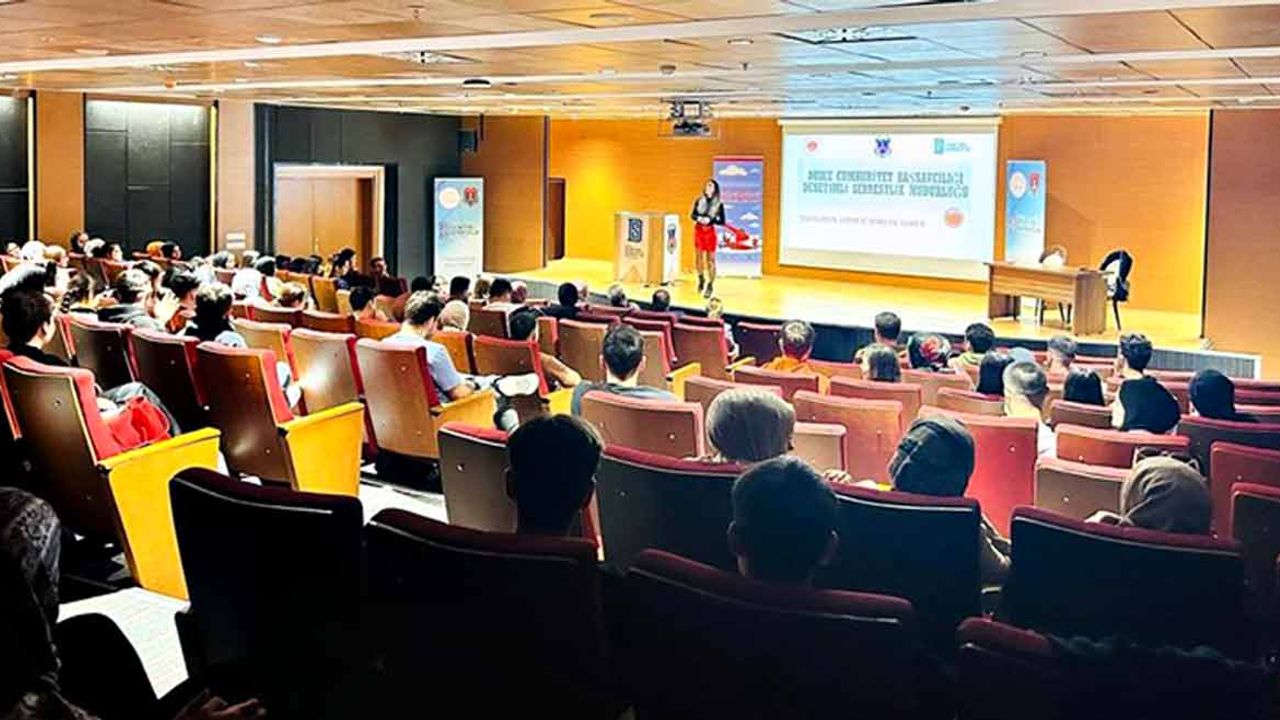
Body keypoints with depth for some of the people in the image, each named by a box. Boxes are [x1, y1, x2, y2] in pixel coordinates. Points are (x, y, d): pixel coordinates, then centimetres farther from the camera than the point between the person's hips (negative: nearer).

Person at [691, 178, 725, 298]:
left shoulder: (719, 204, -5)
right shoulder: (699, 200, 2)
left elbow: (722, 222, -6)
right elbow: (692, 214, 4)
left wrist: (710, 220, -20)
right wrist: (698, 218, -17)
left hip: (710, 232, -3)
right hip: (698, 230, 3)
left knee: (710, 259, -3)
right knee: (699, 256, 11)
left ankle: (710, 285, 4)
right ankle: (701, 279, 33)